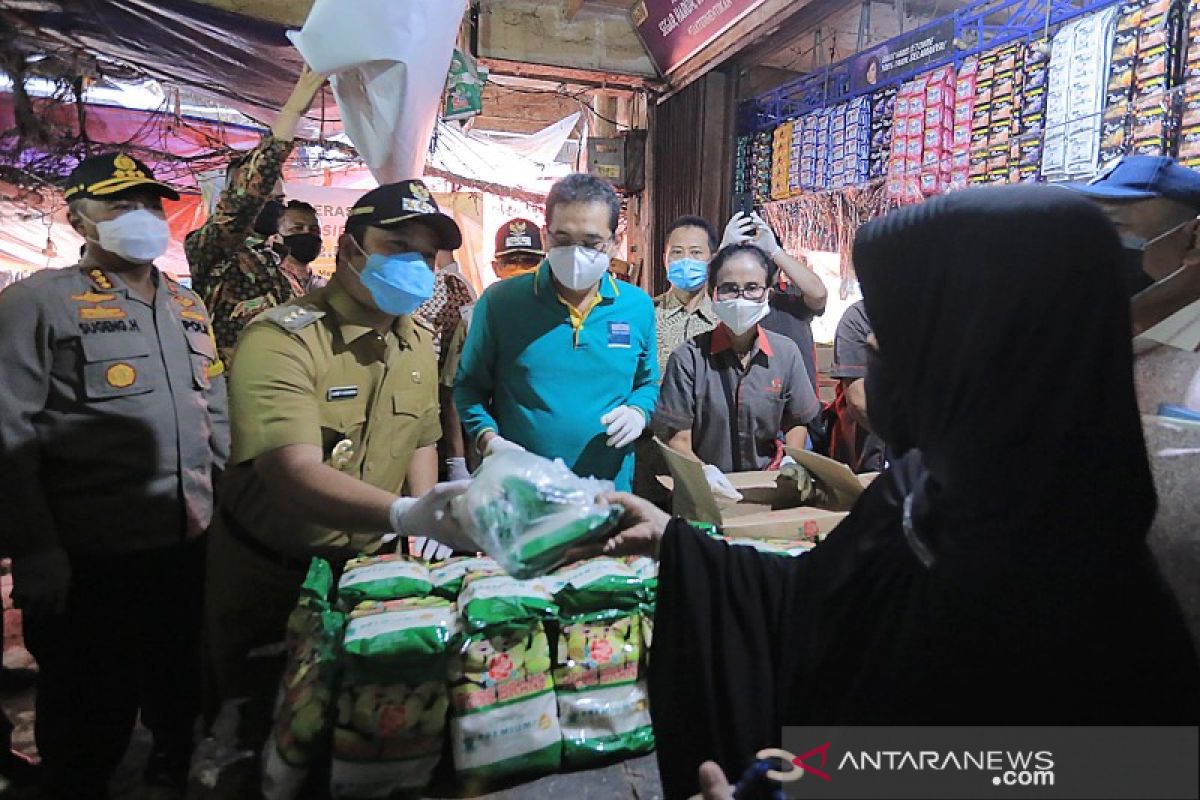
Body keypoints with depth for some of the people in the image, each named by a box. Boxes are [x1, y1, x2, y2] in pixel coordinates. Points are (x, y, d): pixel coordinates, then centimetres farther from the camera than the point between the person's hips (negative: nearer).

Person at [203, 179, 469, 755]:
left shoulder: (419, 341, -1)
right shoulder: (281, 339, -24)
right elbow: (295, 475, -36)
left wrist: (427, 518, -7)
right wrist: (405, 515, -51)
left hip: (367, 568, 5)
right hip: (270, 579, -5)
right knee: (276, 735, 16)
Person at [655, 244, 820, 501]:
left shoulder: (786, 353, 2)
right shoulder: (688, 359, -7)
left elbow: (796, 423, 15)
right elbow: (678, 439, -5)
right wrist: (703, 471, -21)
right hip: (705, 490, -2)